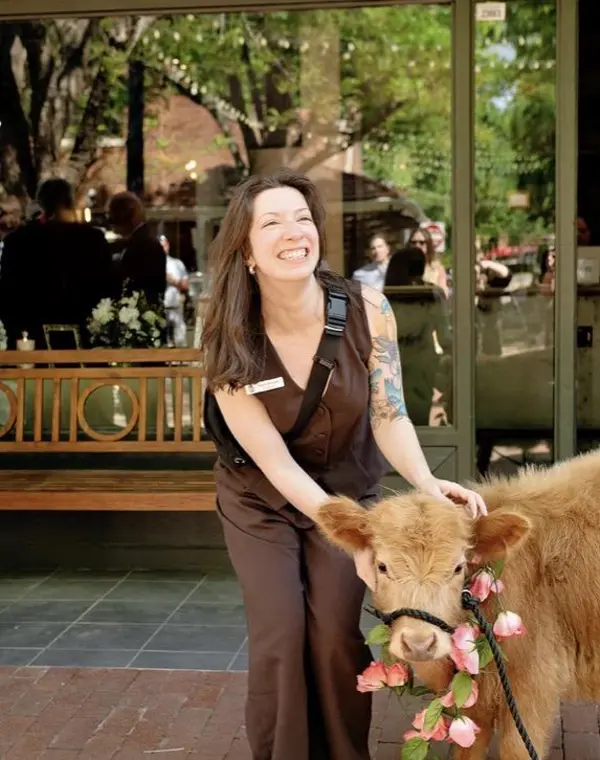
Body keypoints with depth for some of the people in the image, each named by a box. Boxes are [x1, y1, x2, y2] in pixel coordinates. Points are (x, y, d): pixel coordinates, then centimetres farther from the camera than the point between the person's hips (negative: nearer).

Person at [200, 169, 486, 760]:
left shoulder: (366, 309, -20)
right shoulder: (228, 344, -23)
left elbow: (389, 416, -17)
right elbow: (276, 463, -21)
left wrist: (426, 484, -37)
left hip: (348, 490, 1)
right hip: (260, 498, 0)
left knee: (335, 634, -9)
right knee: (279, 638, -10)